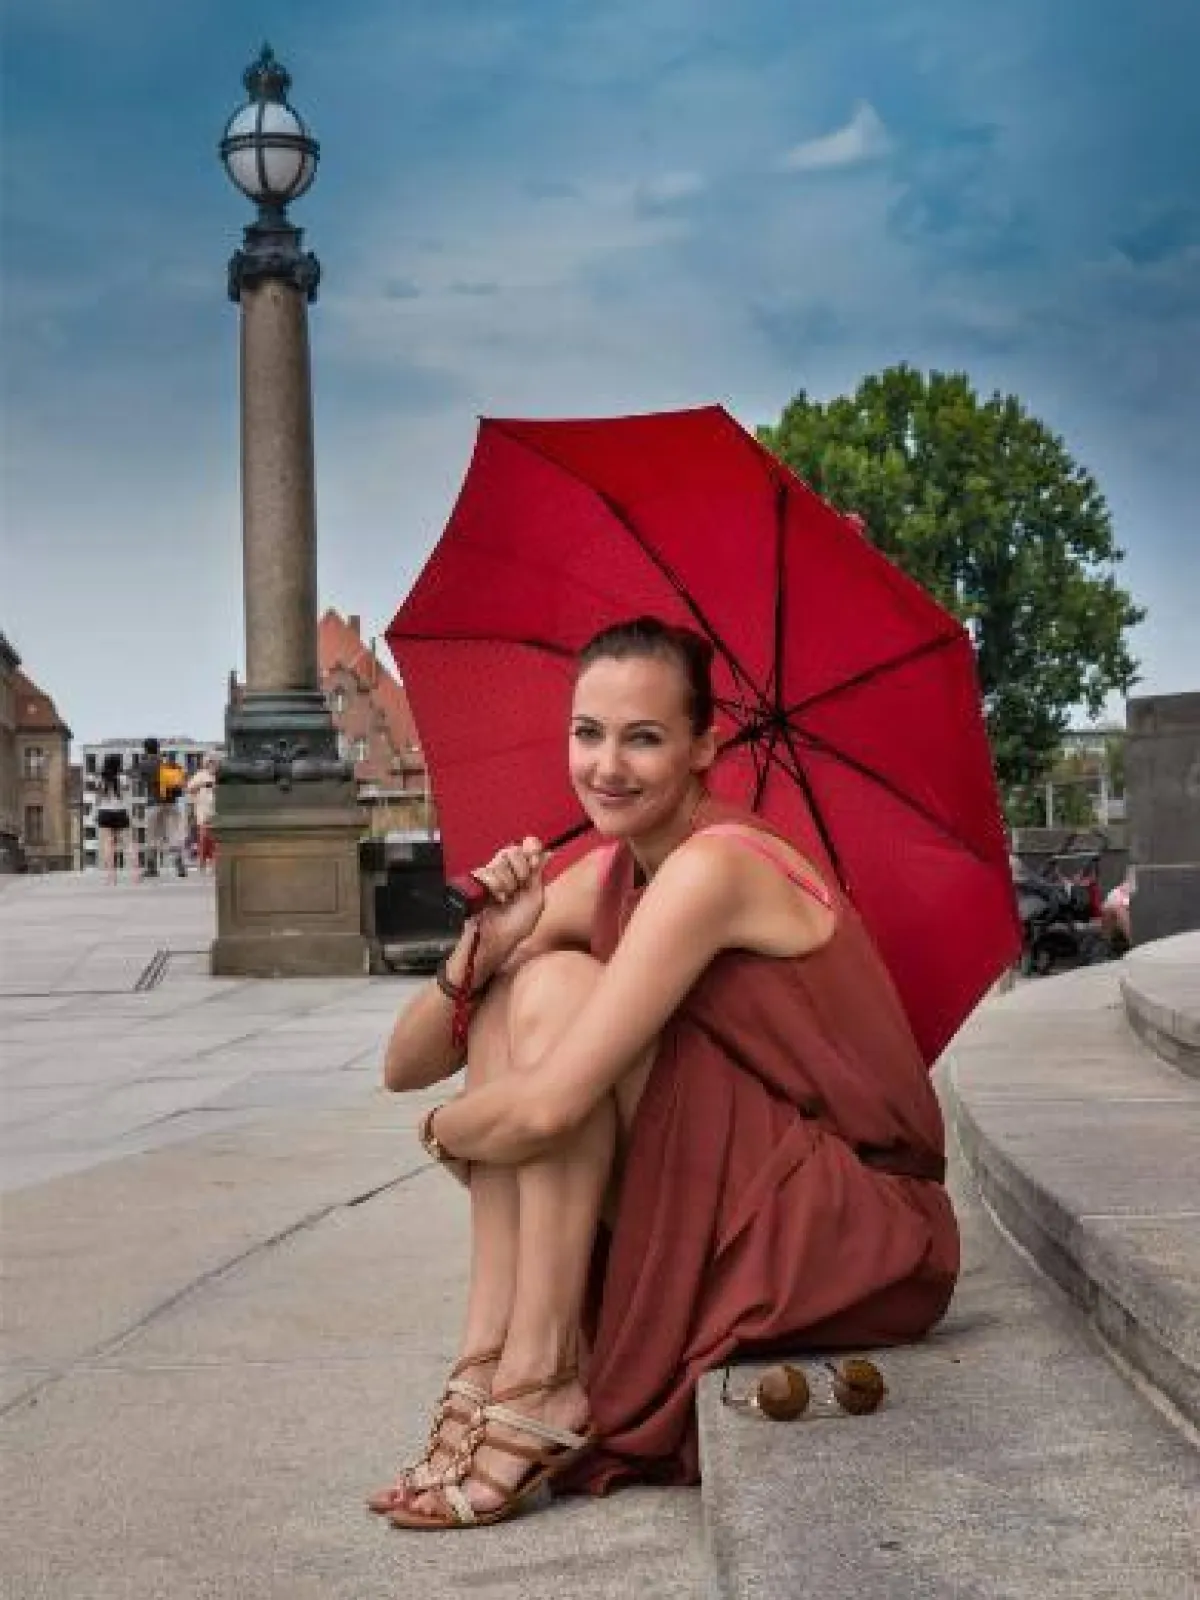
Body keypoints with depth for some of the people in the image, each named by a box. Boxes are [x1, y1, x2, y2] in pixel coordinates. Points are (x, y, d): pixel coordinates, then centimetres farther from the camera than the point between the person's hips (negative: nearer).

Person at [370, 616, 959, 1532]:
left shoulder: (714, 867, -20)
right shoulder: (599, 879, 5)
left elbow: (544, 1110, -28)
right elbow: (405, 1068, 3)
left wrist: (446, 1129, -6)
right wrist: (486, 943, -16)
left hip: (860, 1237, -8)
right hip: (730, 1219, 8)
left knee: (556, 990, -20)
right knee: (511, 986, -5)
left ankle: (540, 1385, -17)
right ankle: (488, 1355, -10)